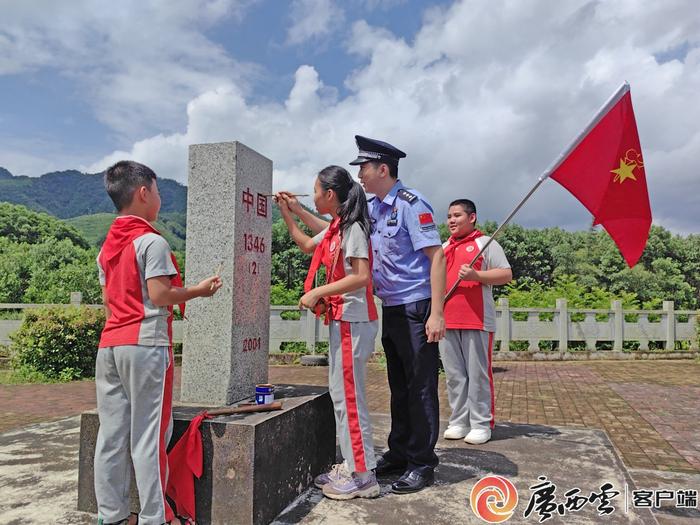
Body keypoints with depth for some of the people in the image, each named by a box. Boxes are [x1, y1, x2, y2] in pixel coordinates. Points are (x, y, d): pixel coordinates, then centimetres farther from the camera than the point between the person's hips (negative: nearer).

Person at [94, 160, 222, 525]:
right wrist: (199, 290, -3)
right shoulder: (151, 241, -10)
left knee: (111, 432, 10)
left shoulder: (106, 247, 15)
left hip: (109, 344, 8)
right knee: (148, 434, -1)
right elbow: (159, 294, -15)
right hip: (146, 344, -8)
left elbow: (108, 300, 15)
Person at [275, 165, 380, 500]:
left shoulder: (352, 227, -13)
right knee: (340, 392, 13)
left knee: (348, 395, -5)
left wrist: (317, 292, -20)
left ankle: (363, 475, 4)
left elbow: (361, 277, -22)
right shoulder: (336, 228, 14)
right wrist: (289, 213, 27)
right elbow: (308, 245, 31)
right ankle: (351, 465, 23)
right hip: (341, 319, 10)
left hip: (352, 321, -10)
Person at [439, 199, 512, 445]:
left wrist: (476, 275, -19)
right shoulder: (444, 247, 20)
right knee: (454, 375, 9)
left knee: (478, 374, -2)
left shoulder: (485, 243, 2)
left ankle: (481, 425, 7)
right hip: (447, 320, 6)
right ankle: (458, 422, 18)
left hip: (476, 321, -6)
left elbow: (506, 274, -5)